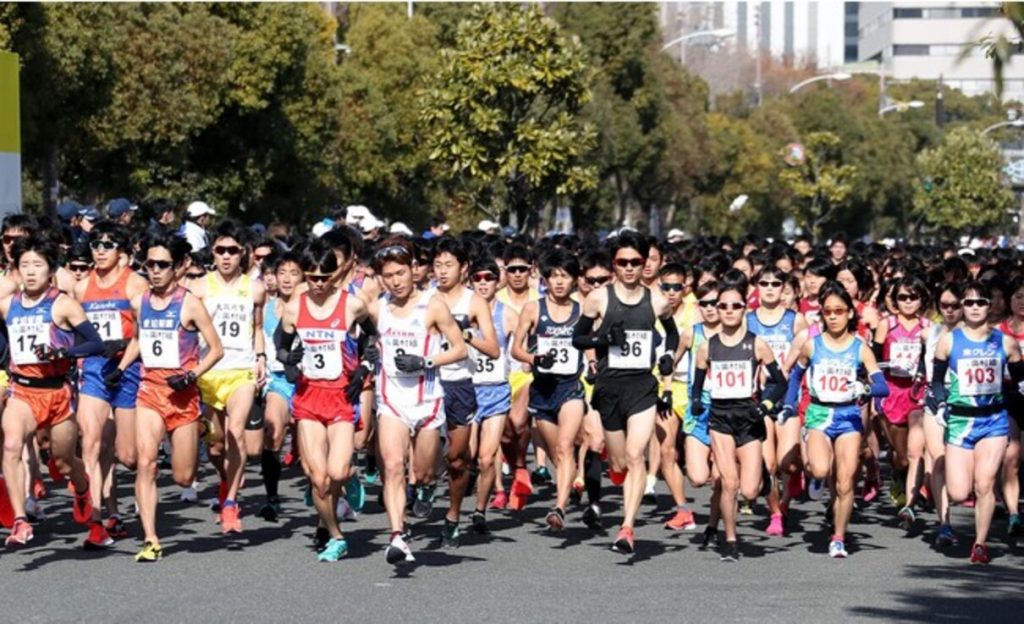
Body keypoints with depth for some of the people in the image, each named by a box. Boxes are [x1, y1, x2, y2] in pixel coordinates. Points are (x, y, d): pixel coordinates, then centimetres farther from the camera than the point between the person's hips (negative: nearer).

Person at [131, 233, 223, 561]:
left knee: (183, 478, 5)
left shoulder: (190, 304, -7)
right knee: (145, 462, -18)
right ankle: (151, 541, -17)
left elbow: (216, 349, -4)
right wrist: (120, 367, 11)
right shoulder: (138, 303, 6)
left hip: (182, 392, -3)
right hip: (149, 389, 3)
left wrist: (192, 375, -16)